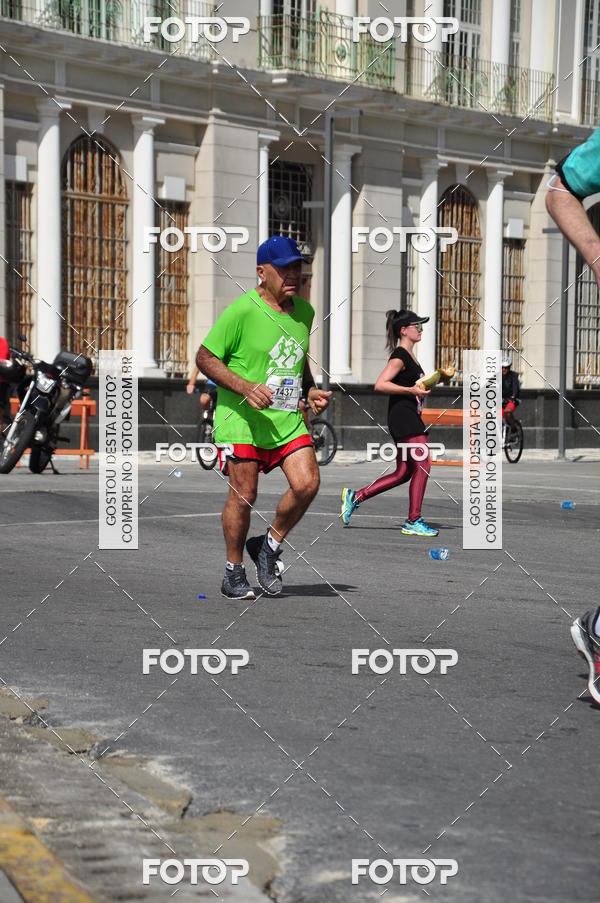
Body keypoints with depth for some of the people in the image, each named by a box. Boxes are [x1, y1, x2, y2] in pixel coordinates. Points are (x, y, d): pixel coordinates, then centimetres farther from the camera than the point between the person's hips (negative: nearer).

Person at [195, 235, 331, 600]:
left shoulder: (304, 311, 10)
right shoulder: (241, 311, -11)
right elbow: (205, 357, -8)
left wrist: (310, 390, 10)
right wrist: (245, 388, -19)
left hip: (288, 419, 6)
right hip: (241, 419, -5)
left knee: (307, 484, -9)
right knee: (243, 496, -2)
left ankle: (269, 546, 15)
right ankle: (234, 572, 17)